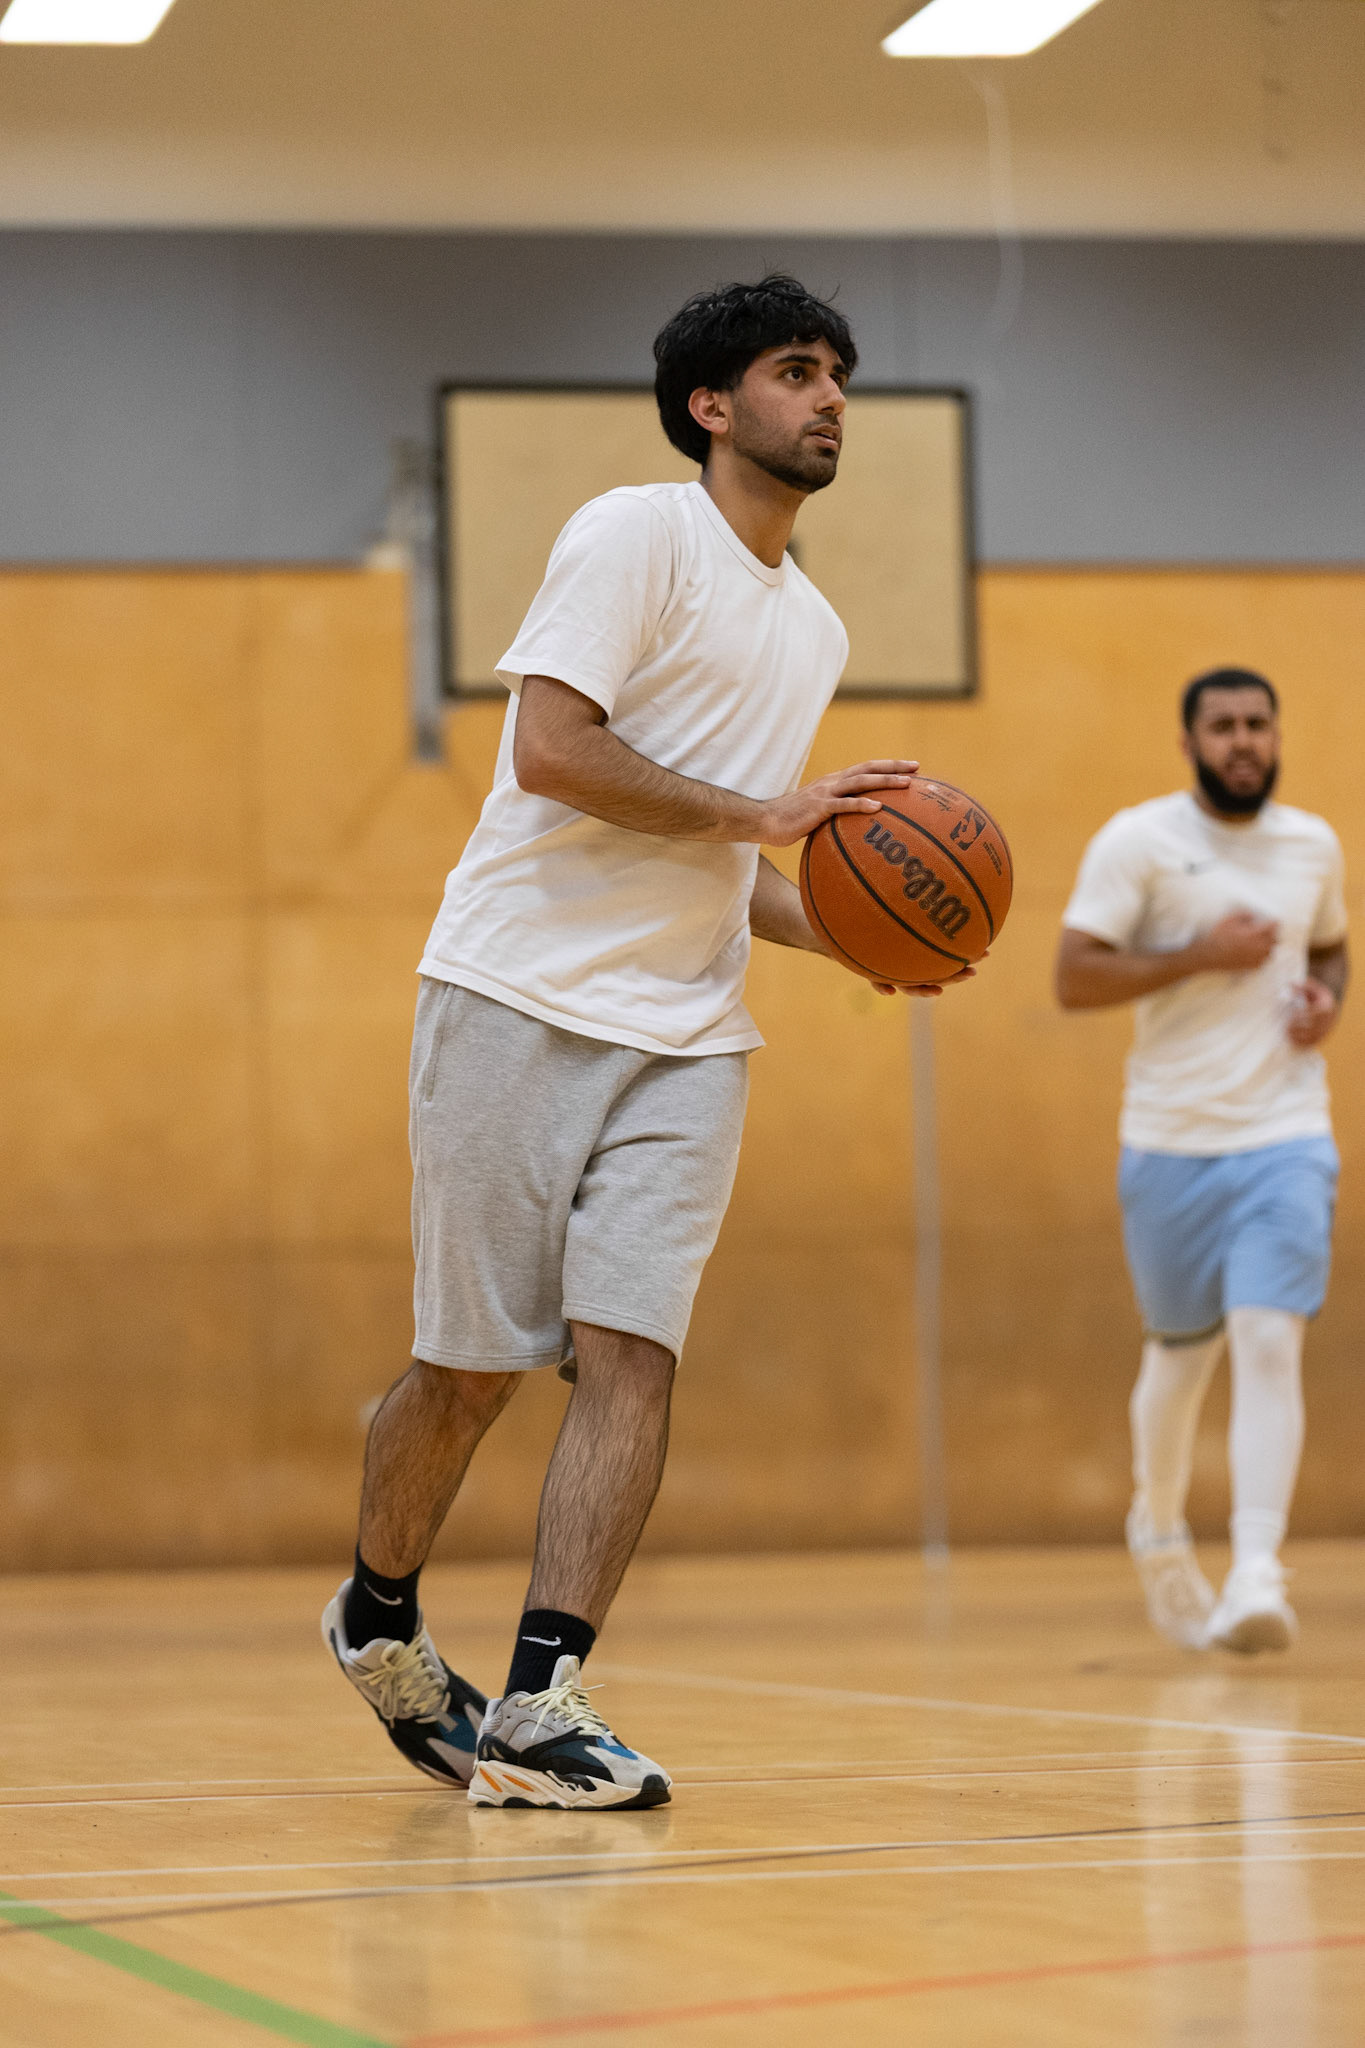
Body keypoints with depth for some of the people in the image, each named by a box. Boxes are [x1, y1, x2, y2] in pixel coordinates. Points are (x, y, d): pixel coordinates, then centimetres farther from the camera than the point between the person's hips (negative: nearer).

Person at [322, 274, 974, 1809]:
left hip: (685, 1041, 6)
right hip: (522, 996, -6)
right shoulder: (637, 534, -5)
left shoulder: (812, 628, 20)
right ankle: (378, 1616, 27)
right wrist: (761, 812, -17)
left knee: (629, 1353, -10)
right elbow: (550, 748, -17)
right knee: (474, 1363, 1)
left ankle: (537, 1708, -14)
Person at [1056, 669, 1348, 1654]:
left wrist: (1328, 997, 3)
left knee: (1269, 1342, -14)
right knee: (1182, 1350, 11)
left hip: (1287, 1137, 1)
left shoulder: (1315, 845, 8)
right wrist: (1200, 954, -17)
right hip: (1173, 1139, -1)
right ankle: (1158, 1528, 38)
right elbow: (1075, 980, -9)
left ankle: (1257, 1576, -19)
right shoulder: (1139, 841, -5)